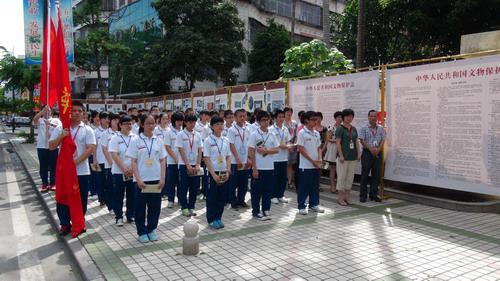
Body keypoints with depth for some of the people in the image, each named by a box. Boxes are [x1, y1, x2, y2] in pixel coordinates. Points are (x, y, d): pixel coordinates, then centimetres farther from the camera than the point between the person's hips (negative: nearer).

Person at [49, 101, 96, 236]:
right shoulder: (59, 129, 3)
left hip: (82, 171, -1)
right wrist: (61, 136, -17)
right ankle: (65, 224, 22)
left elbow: (90, 148, -10)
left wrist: (77, 161, -20)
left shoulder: (87, 130, -2)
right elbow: (51, 147, 0)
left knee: (81, 200, 8)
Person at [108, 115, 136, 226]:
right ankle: (118, 217, 16)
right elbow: (114, 155, -11)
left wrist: (132, 168, -12)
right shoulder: (115, 138, -5)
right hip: (119, 172, -2)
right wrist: (124, 169, -16)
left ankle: (130, 215, 21)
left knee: (132, 195, 8)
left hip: (133, 171, 3)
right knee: (118, 195, 5)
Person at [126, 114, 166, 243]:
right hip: (142, 180, -2)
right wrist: (138, 179, -12)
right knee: (141, 207, 6)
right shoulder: (136, 140, -3)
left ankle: (151, 230, 24)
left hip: (156, 179, 2)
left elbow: (162, 161, 5)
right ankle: (142, 232, 19)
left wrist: (162, 178, -3)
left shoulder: (158, 140, 4)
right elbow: (133, 162, -5)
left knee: (155, 206, 8)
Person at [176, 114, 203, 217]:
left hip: (195, 165, 3)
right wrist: (188, 165, -14)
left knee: (194, 187, 7)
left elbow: (200, 151, 4)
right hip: (184, 165, -3)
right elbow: (181, 151, -8)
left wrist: (198, 165, -7)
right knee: (183, 187, 3)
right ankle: (184, 208, 14)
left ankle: (191, 207, 19)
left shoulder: (197, 135, 6)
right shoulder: (181, 135, -4)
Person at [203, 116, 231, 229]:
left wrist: (228, 171, -3)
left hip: (224, 173, 4)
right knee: (212, 197, 3)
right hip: (213, 173, -4)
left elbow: (228, 157, 9)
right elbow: (206, 159, -10)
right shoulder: (208, 140, -7)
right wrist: (214, 174, -15)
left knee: (222, 197, 9)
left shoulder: (225, 140, 7)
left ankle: (218, 218, 23)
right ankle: (211, 220, 15)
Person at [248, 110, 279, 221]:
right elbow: (251, 152, -9)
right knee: (257, 191, 5)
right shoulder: (254, 134, -6)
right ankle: (256, 212, 15)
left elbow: (276, 150, 5)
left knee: (268, 190, 11)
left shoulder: (271, 135, 7)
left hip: (270, 167, 4)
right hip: (258, 168, -4)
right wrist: (254, 168, -12)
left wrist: (266, 151, -14)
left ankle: (266, 210, 23)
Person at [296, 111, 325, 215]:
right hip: (305, 165, -6)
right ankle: (301, 206, 11)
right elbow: (300, 149, -13)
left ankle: (314, 204, 25)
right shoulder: (302, 133, -10)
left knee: (315, 186, 12)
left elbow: (319, 148, 15)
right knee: (304, 187, 1)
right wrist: (312, 161, -14)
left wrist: (320, 159, -3)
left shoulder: (316, 133, 9)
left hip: (316, 165, 6)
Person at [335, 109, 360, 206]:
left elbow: (356, 142, 17)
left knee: (350, 177, 11)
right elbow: (338, 143, -11)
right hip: (344, 157, -6)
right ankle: (340, 197, 8)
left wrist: (358, 154, 10)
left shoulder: (354, 129, 13)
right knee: (342, 176, -1)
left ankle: (347, 196, 21)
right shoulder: (340, 129, -6)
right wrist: (341, 156, -16)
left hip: (352, 157, 7)